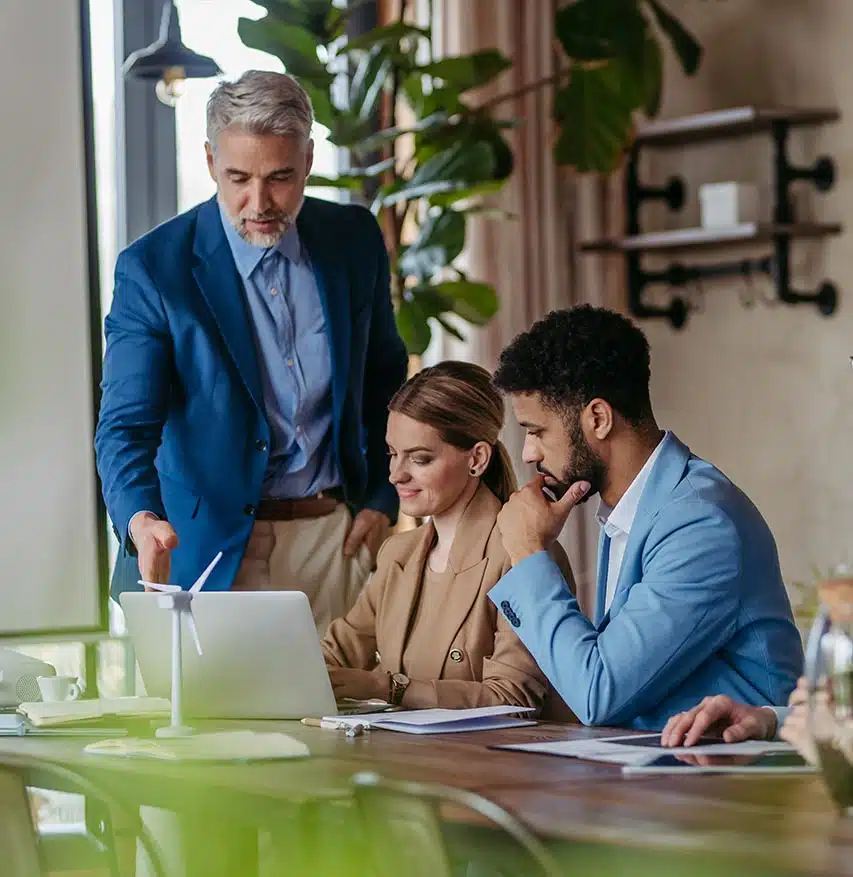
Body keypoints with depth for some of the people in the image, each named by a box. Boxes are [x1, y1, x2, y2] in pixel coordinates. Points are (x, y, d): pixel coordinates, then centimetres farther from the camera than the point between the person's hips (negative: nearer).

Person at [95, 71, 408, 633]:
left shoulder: (354, 239, 2)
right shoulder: (153, 269, -11)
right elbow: (126, 424, -16)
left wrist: (382, 498, 8)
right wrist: (140, 519, -35)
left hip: (338, 537, 3)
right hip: (216, 544, -3)